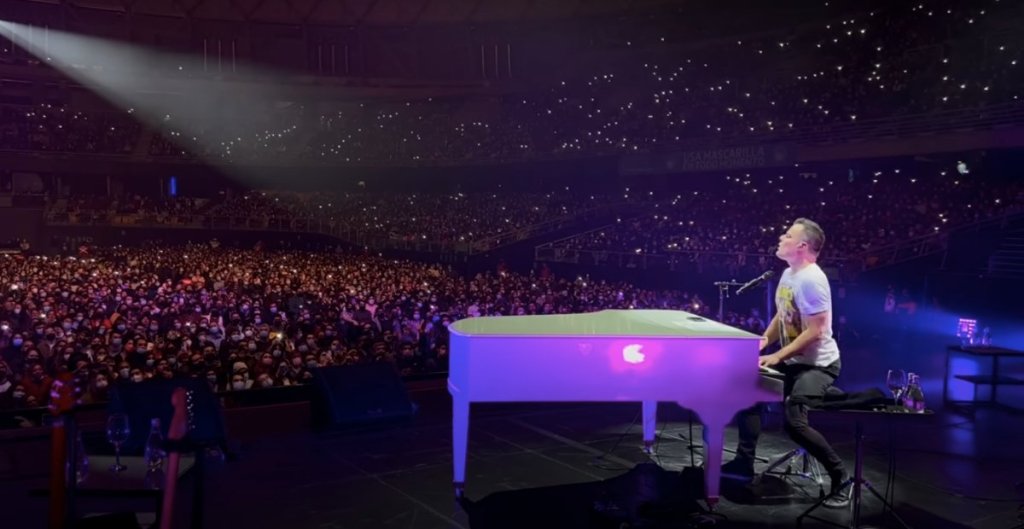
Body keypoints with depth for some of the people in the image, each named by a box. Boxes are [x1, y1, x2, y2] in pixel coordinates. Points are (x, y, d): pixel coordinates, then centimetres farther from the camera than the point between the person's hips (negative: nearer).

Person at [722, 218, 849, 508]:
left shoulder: (812, 279, -23)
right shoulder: (788, 274, 7)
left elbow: (815, 332, -26)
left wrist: (777, 357, -25)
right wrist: (765, 339, 4)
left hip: (818, 364, -10)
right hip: (794, 360, 10)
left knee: (793, 421, -22)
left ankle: (840, 476, -2)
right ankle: (744, 462, 18)